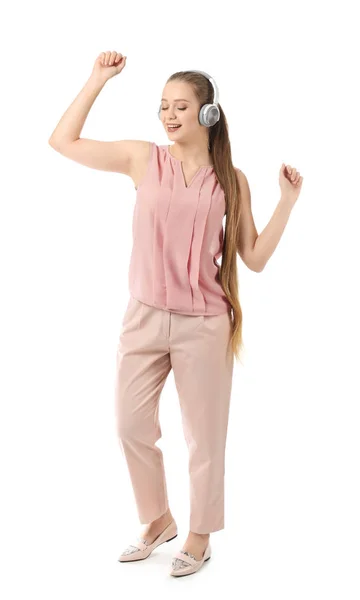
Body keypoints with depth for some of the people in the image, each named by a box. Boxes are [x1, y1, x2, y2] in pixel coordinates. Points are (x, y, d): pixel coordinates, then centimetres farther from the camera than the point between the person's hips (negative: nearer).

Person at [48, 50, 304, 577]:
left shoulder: (232, 180, 1)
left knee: (204, 437, 9)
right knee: (132, 427, 12)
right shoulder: (143, 158, 2)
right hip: (144, 318, 2)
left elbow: (255, 258, 0)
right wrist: (98, 80, 2)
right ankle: (158, 520, 37)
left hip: (204, 325, -2)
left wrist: (288, 201, -7)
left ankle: (200, 537, 32)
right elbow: (63, 141, 3)